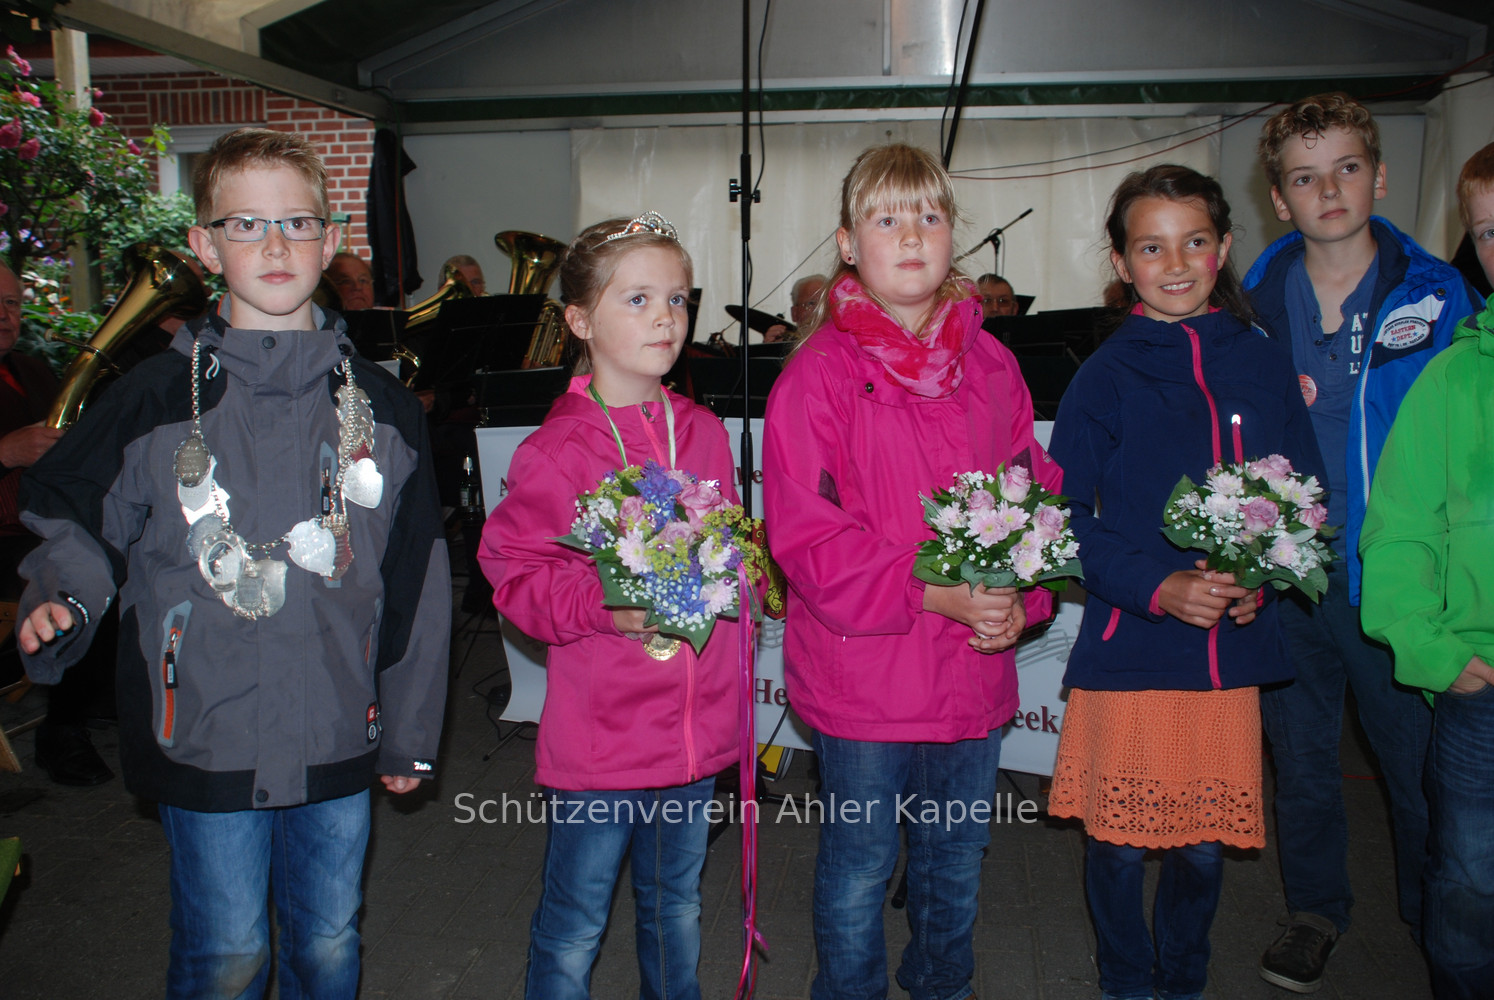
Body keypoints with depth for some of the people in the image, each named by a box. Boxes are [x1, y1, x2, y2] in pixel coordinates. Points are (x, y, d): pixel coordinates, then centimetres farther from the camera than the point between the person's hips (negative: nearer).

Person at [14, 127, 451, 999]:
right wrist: (65, 601, -17)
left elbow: (416, 580, 5)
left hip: (339, 741, 2)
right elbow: (75, 519, 6)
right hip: (205, 740, -2)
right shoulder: (153, 400, -5)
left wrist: (410, 735, 7)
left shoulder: (382, 406, 1)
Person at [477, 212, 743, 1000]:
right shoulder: (557, 450, -12)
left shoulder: (704, 433, 5)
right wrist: (601, 605, -26)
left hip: (698, 723, 5)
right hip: (597, 738, -5)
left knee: (676, 909, 24)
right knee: (572, 932, 10)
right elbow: (513, 573, -12)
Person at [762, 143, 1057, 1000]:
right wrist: (929, 591, -23)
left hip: (974, 670, 5)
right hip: (862, 677, -5)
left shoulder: (993, 366, 5)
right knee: (858, 872, 12)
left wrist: (1023, 597, -10)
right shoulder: (818, 373, -11)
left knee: (956, 865, 22)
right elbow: (806, 536, -16)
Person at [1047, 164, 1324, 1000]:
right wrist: (1157, 586, -17)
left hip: (1232, 650, 2)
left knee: (1206, 845, 12)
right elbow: (1067, 515, -5)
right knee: (1120, 843, 7)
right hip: (1127, 649, -2)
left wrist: (1263, 578, -9)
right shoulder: (1107, 376, -3)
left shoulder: (1264, 366, 5)